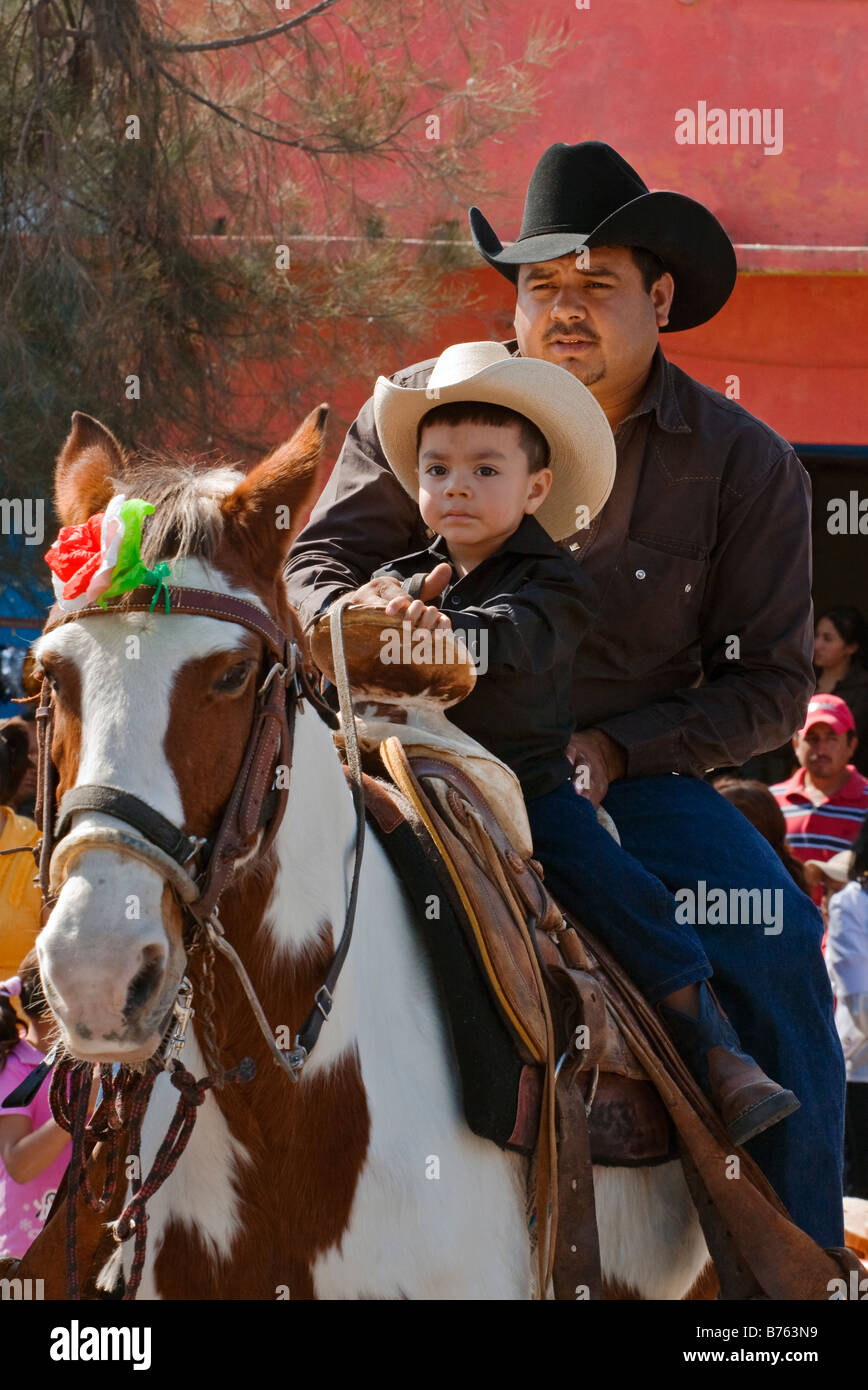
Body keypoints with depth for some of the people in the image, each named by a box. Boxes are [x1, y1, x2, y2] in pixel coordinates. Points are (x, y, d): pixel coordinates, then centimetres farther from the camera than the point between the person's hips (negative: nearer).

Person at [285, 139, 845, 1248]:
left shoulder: (746, 464, -1)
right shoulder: (423, 408, 1)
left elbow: (771, 682, 1)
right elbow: (318, 561, 9)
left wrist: (615, 749, -14)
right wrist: (362, 618, -17)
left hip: (630, 773, 0)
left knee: (776, 943, -22)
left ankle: (801, 1254, -10)